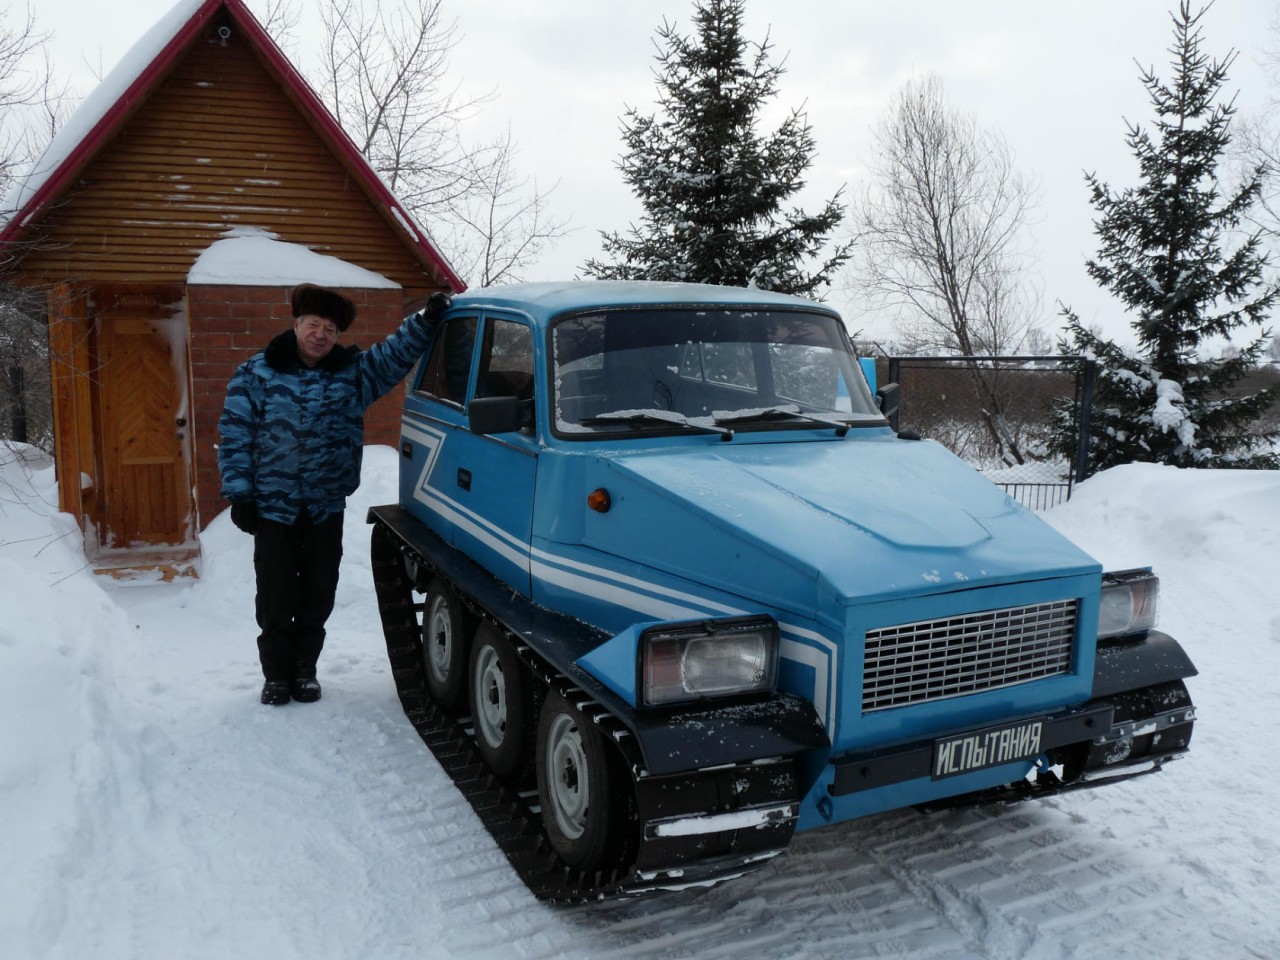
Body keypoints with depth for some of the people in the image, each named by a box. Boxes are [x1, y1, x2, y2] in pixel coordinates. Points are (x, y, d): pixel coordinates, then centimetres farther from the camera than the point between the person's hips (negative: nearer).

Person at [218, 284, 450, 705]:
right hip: (272, 506, -2)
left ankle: (305, 670, 26)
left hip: (326, 508, 2)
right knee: (276, 599, 5)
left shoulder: (354, 371, 3)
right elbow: (235, 436, -4)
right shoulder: (256, 373, -2)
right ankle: (276, 674, 21)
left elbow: (396, 353, 0)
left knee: (318, 596, 9)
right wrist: (239, 494, -9)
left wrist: (426, 320, -17)